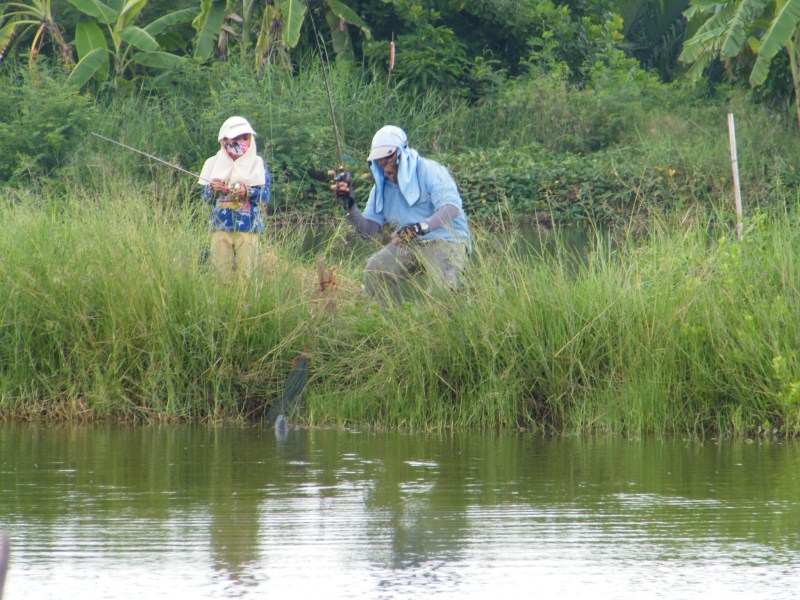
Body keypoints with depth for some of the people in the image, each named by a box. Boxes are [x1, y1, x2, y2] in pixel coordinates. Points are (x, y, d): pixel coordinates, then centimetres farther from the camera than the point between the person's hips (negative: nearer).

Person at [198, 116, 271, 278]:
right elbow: (206, 198, 13)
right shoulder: (214, 163, 13)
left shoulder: (258, 164, 8)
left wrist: (248, 192, -16)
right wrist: (212, 189, -8)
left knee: (246, 272, -7)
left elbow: (265, 197, 1)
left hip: (247, 227, -1)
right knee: (220, 272, -6)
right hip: (220, 226, 1)